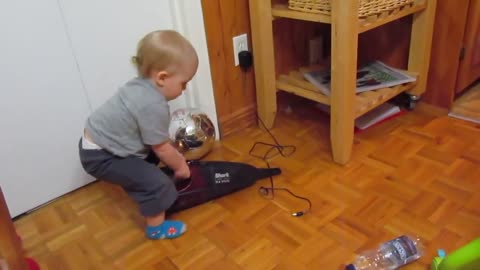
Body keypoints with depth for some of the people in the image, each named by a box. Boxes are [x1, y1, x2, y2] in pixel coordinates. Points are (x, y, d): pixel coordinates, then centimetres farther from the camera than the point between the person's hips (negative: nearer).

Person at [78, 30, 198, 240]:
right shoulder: (153, 105, -29)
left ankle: (146, 198, 44)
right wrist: (180, 166, 2)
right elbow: (162, 148, -17)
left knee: (151, 157, 26)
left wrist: (176, 157, 17)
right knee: (157, 183, -8)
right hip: (101, 157, -10)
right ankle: (156, 227, 13)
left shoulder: (141, 86, 0)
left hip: (96, 142, 10)